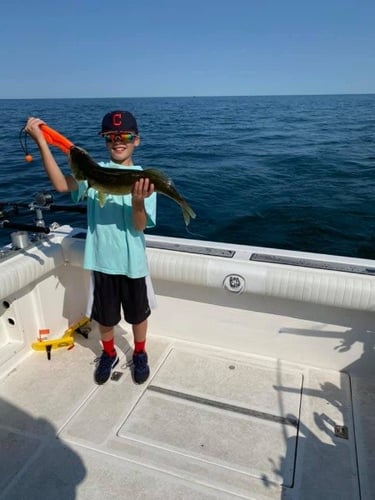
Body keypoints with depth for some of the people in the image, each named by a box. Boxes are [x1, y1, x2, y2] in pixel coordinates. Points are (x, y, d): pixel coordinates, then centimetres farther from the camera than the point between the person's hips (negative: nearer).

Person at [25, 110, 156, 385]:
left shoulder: (144, 179, -7)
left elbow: (139, 227, -14)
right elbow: (62, 185, -21)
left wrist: (138, 201, -34)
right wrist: (41, 143, -25)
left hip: (132, 261, -1)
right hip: (102, 259, 1)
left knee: (138, 313, 16)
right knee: (105, 314, 18)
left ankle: (140, 355, 43)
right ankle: (109, 355, 46)